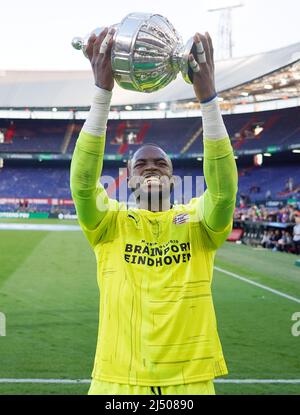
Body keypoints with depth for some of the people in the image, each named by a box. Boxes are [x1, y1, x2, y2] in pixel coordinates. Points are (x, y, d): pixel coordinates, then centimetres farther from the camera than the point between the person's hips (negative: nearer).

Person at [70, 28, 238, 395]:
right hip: (117, 381, 0)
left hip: (190, 380, 1)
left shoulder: (197, 220, 3)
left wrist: (208, 98, -24)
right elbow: (82, 182, -15)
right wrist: (102, 92, -22)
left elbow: (224, 188, -16)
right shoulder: (110, 222, 3)